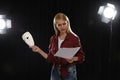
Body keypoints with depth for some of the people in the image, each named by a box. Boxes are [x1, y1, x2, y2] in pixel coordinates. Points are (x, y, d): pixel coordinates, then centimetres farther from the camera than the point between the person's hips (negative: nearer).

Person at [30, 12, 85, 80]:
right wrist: (39, 50, 4)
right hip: (55, 72, 4)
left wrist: (73, 59, -23)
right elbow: (51, 58, 10)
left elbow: (81, 56, -4)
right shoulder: (53, 39, 6)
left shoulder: (74, 38, -7)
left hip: (69, 72, -4)